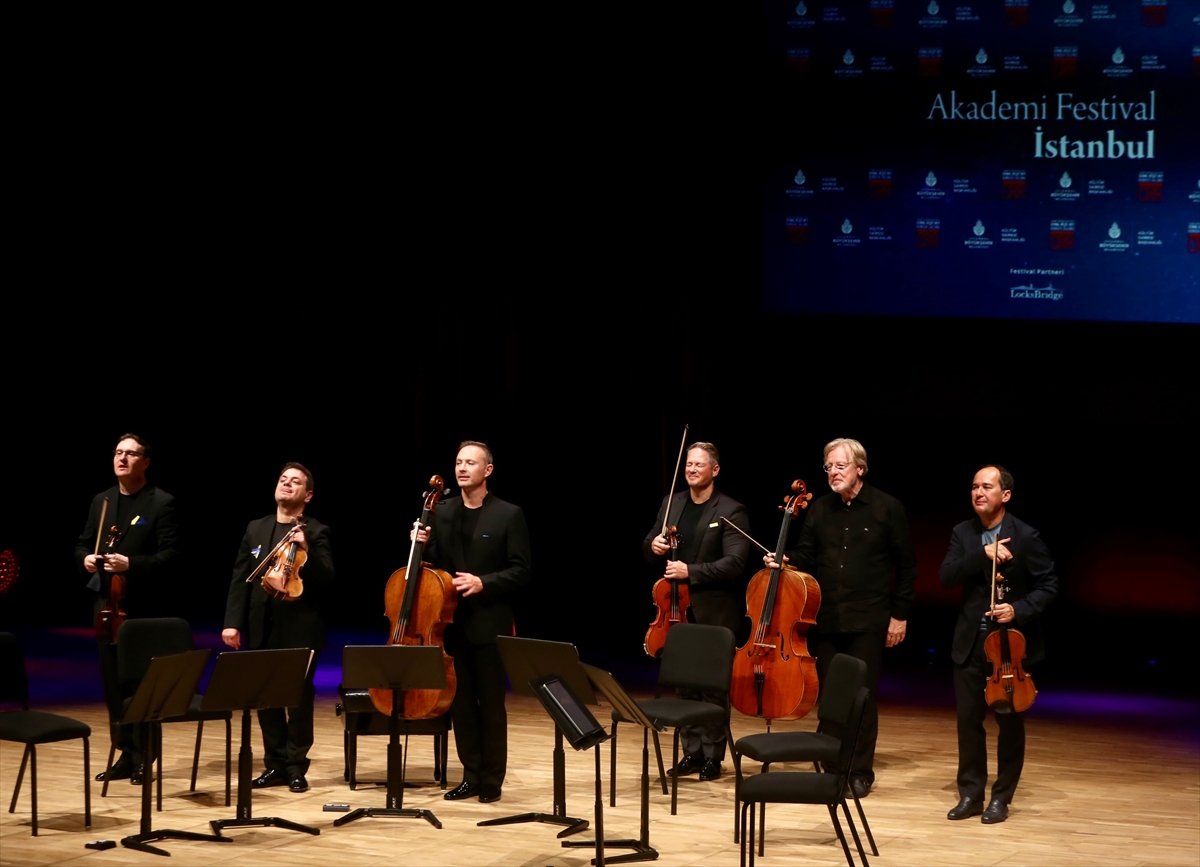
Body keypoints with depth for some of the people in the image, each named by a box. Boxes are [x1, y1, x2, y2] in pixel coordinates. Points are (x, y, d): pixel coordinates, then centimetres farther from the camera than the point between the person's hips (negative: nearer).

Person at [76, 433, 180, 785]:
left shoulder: (162, 503, -6)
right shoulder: (101, 501, 13)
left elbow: (170, 556, -12)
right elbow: (82, 544, 19)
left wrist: (131, 564, -24)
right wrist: (85, 559, -4)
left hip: (145, 606, -6)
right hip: (107, 604, 6)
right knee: (113, 683, 8)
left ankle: (143, 758, 7)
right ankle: (125, 754, 16)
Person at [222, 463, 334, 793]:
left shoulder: (316, 532, -1)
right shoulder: (255, 529, 11)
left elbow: (326, 580, -11)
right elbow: (240, 579, 9)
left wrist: (306, 551, -26)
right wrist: (233, 622, 0)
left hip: (299, 629, -4)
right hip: (262, 629, 4)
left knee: (299, 701, 0)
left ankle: (296, 767, 9)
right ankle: (275, 765, 16)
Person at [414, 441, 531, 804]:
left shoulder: (509, 515, -4)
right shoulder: (442, 512, 9)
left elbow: (521, 572, -7)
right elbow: (434, 566, 11)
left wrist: (484, 582, -20)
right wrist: (424, 545, -8)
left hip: (489, 624, -4)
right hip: (451, 622, 4)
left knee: (491, 705, 2)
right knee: (460, 703, 8)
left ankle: (492, 779, 10)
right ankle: (471, 775, 16)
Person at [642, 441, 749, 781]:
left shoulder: (731, 511, -9)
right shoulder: (671, 503, 9)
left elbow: (734, 563, -17)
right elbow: (649, 547, 16)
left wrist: (691, 570, -25)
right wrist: (653, 545, -8)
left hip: (714, 613, -6)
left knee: (713, 686, 1)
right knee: (683, 683, 10)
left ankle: (713, 756, 9)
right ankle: (691, 752, 18)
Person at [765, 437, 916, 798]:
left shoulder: (886, 508, -3)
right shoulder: (821, 510, 8)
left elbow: (905, 564, -2)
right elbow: (806, 556, 9)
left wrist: (900, 614, -4)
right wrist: (785, 561, -14)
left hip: (867, 621, -4)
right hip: (826, 620, 4)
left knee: (863, 696, 1)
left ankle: (860, 772, 10)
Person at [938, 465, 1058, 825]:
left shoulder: (1026, 536, -9)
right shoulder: (963, 534, 3)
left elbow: (1048, 585, -7)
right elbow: (946, 576, -9)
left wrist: (1019, 610, -23)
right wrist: (983, 554, -23)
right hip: (970, 642, 3)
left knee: (1010, 722, 4)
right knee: (968, 718, 5)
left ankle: (1001, 797, 14)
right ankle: (970, 794, 15)